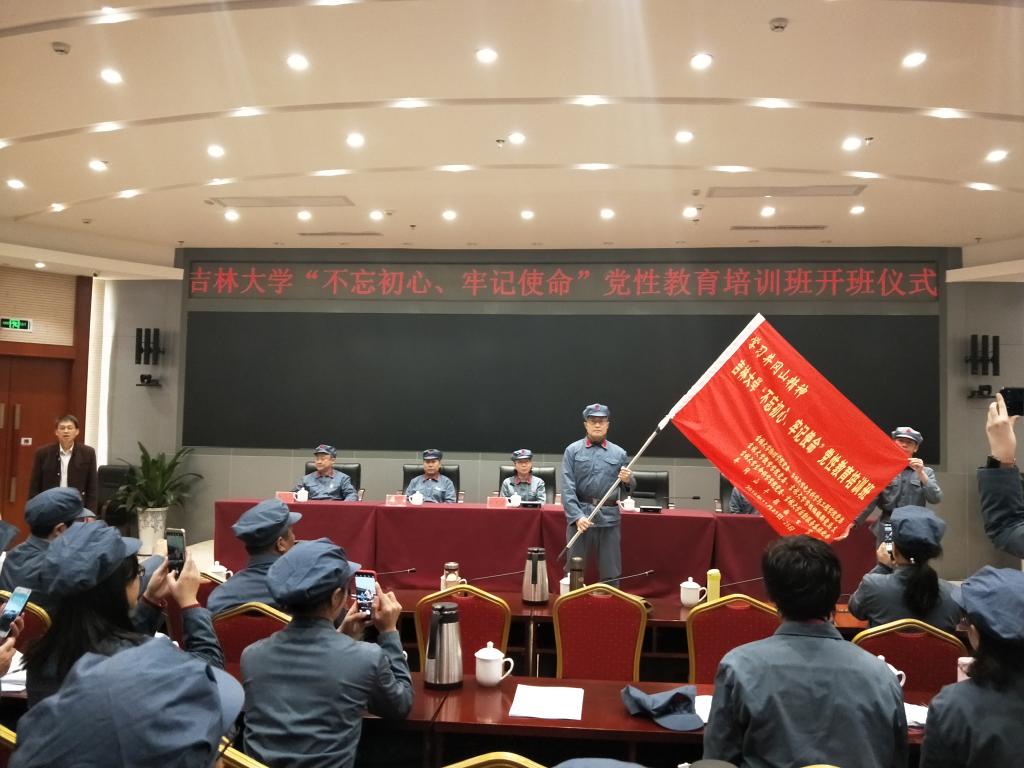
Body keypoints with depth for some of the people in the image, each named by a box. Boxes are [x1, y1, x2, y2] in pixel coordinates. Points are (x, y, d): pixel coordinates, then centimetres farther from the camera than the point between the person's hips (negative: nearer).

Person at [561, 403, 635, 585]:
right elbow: (567, 488, -4)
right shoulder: (572, 451, 3)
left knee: (611, 573, 7)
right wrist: (577, 516, -16)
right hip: (579, 516, -1)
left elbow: (630, 489, 13)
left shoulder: (619, 453, 8)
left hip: (609, 518, 1)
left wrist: (628, 481, -11)